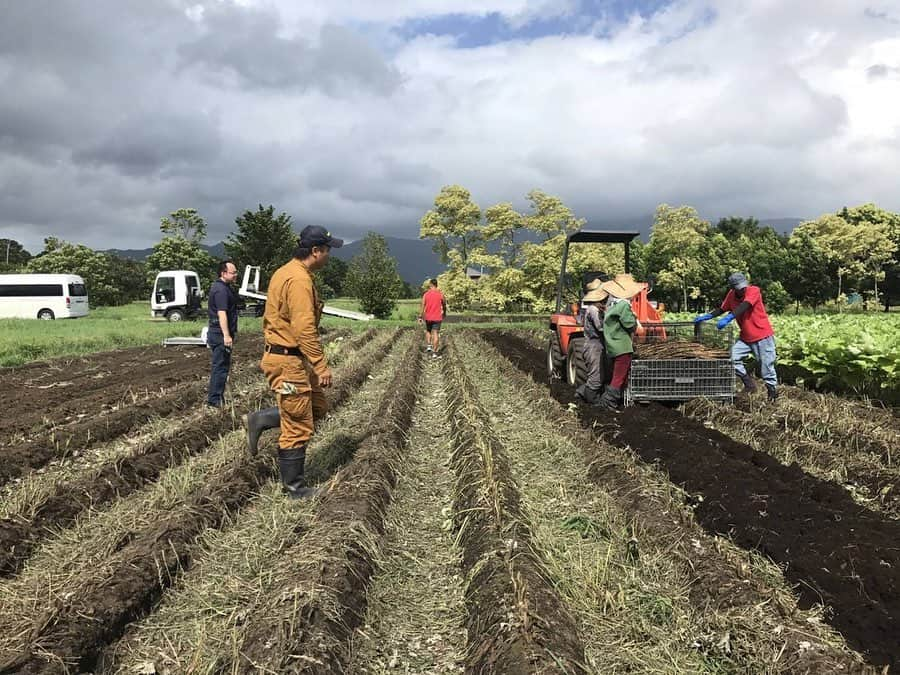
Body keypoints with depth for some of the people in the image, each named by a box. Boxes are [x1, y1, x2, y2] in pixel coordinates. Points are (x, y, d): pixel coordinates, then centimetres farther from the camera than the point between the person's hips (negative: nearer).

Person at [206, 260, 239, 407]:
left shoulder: (218, 286, 17)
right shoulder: (221, 289, -17)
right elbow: (222, 313, -26)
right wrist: (226, 335, -30)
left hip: (215, 333, 11)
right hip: (221, 334, -11)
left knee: (218, 366, 17)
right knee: (220, 366, -5)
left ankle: (213, 397, 25)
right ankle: (215, 399, -1)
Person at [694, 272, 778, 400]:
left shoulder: (754, 291, -19)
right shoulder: (731, 295, -1)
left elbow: (744, 306, -35)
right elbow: (722, 309, 11)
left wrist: (728, 318, -49)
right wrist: (707, 316, -5)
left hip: (763, 336, -5)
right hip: (745, 337, 6)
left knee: (767, 366, 0)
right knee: (733, 357, -10)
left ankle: (773, 393, 18)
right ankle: (749, 385, 6)